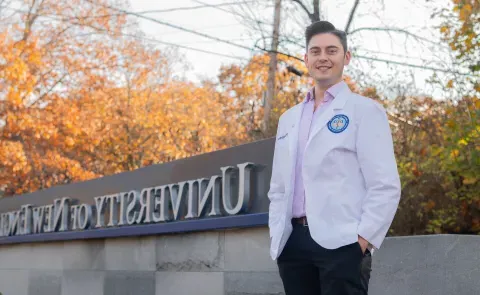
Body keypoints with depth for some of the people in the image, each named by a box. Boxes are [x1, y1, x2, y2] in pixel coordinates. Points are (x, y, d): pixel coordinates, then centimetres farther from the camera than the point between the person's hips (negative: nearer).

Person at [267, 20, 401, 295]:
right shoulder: (288, 118, 19)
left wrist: (363, 239, -13)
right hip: (293, 242, 5)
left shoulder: (365, 110, 2)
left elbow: (386, 186, -6)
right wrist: (277, 234, 9)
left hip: (341, 242, -5)